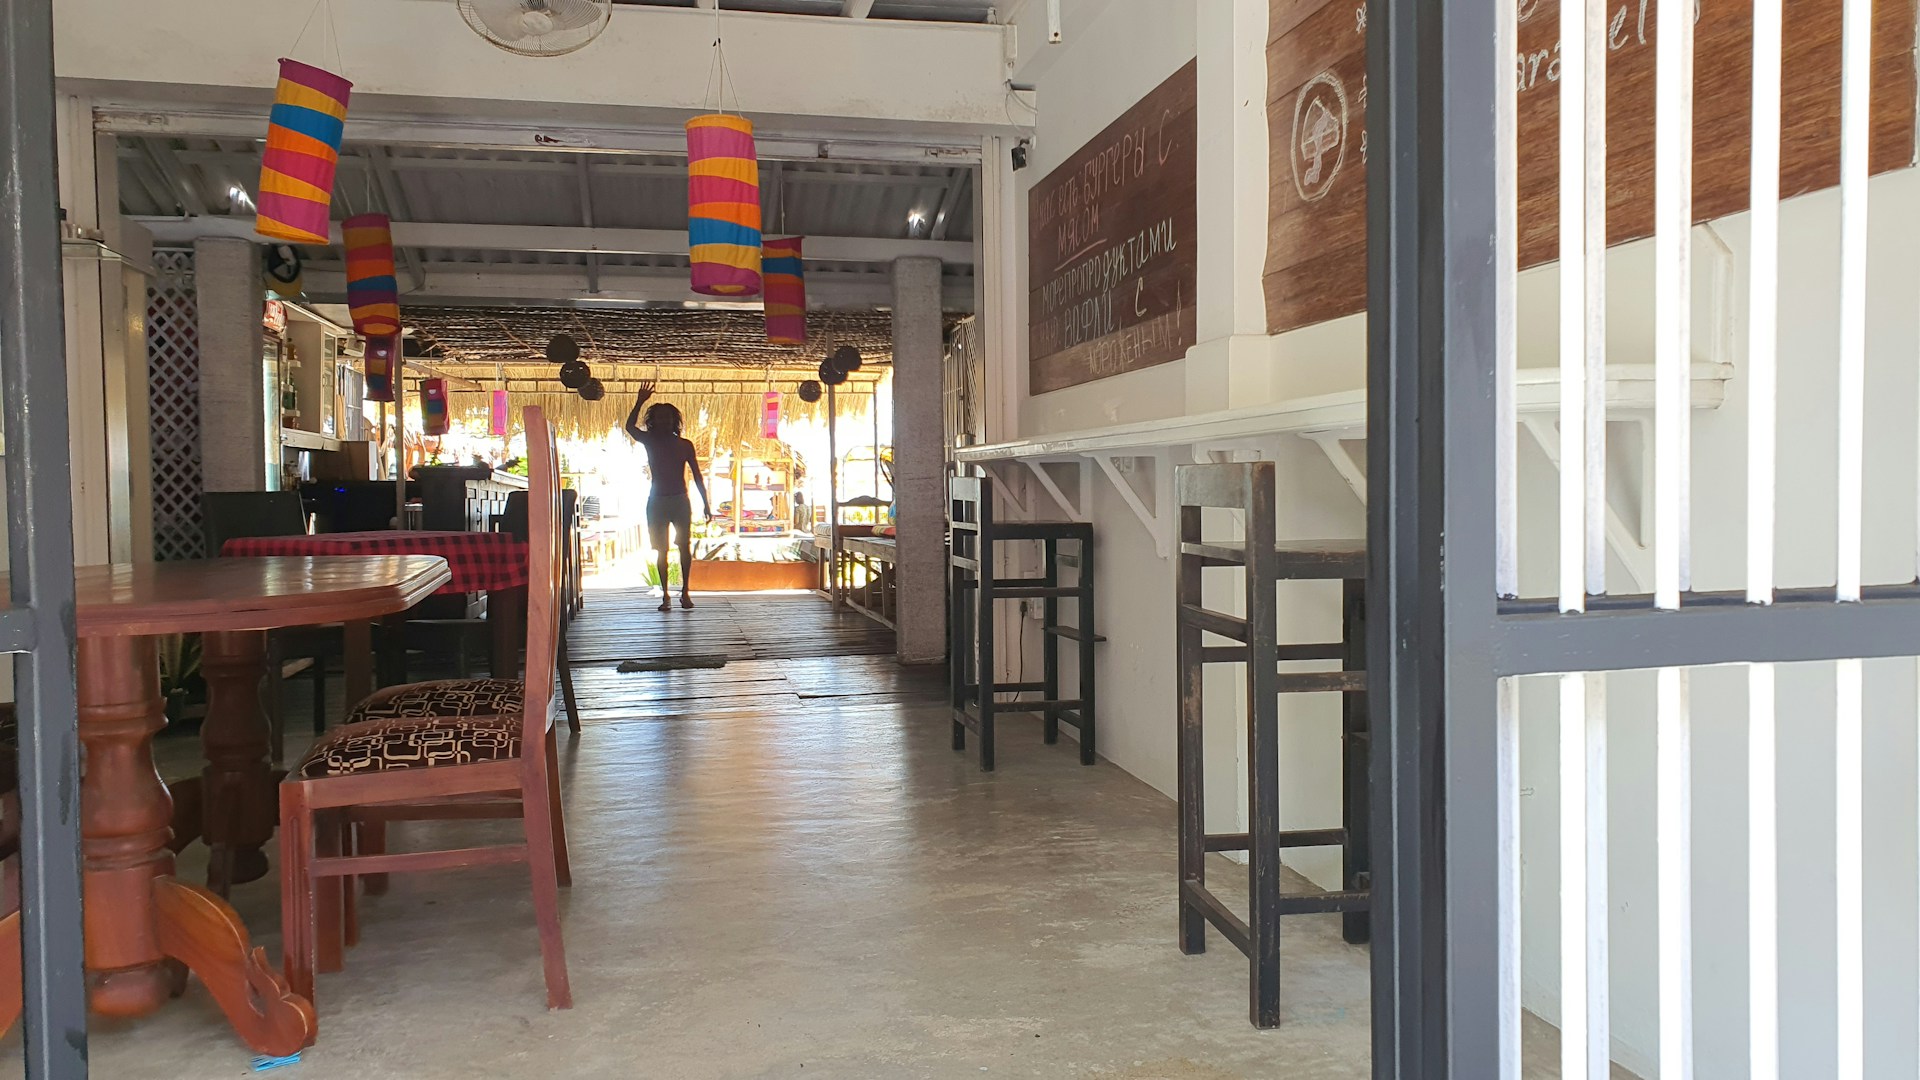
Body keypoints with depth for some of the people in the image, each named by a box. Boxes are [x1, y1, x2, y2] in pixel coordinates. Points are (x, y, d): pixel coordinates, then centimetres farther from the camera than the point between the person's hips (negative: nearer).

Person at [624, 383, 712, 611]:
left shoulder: (684, 445, 6)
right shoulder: (650, 441, 6)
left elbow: (697, 475, 6)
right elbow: (630, 426, -13)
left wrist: (705, 502, 1)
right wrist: (640, 402, -21)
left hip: (680, 501, 0)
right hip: (657, 501, 0)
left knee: (685, 546, -8)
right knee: (662, 549, 0)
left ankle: (684, 592, -3)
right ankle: (665, 595, 2)